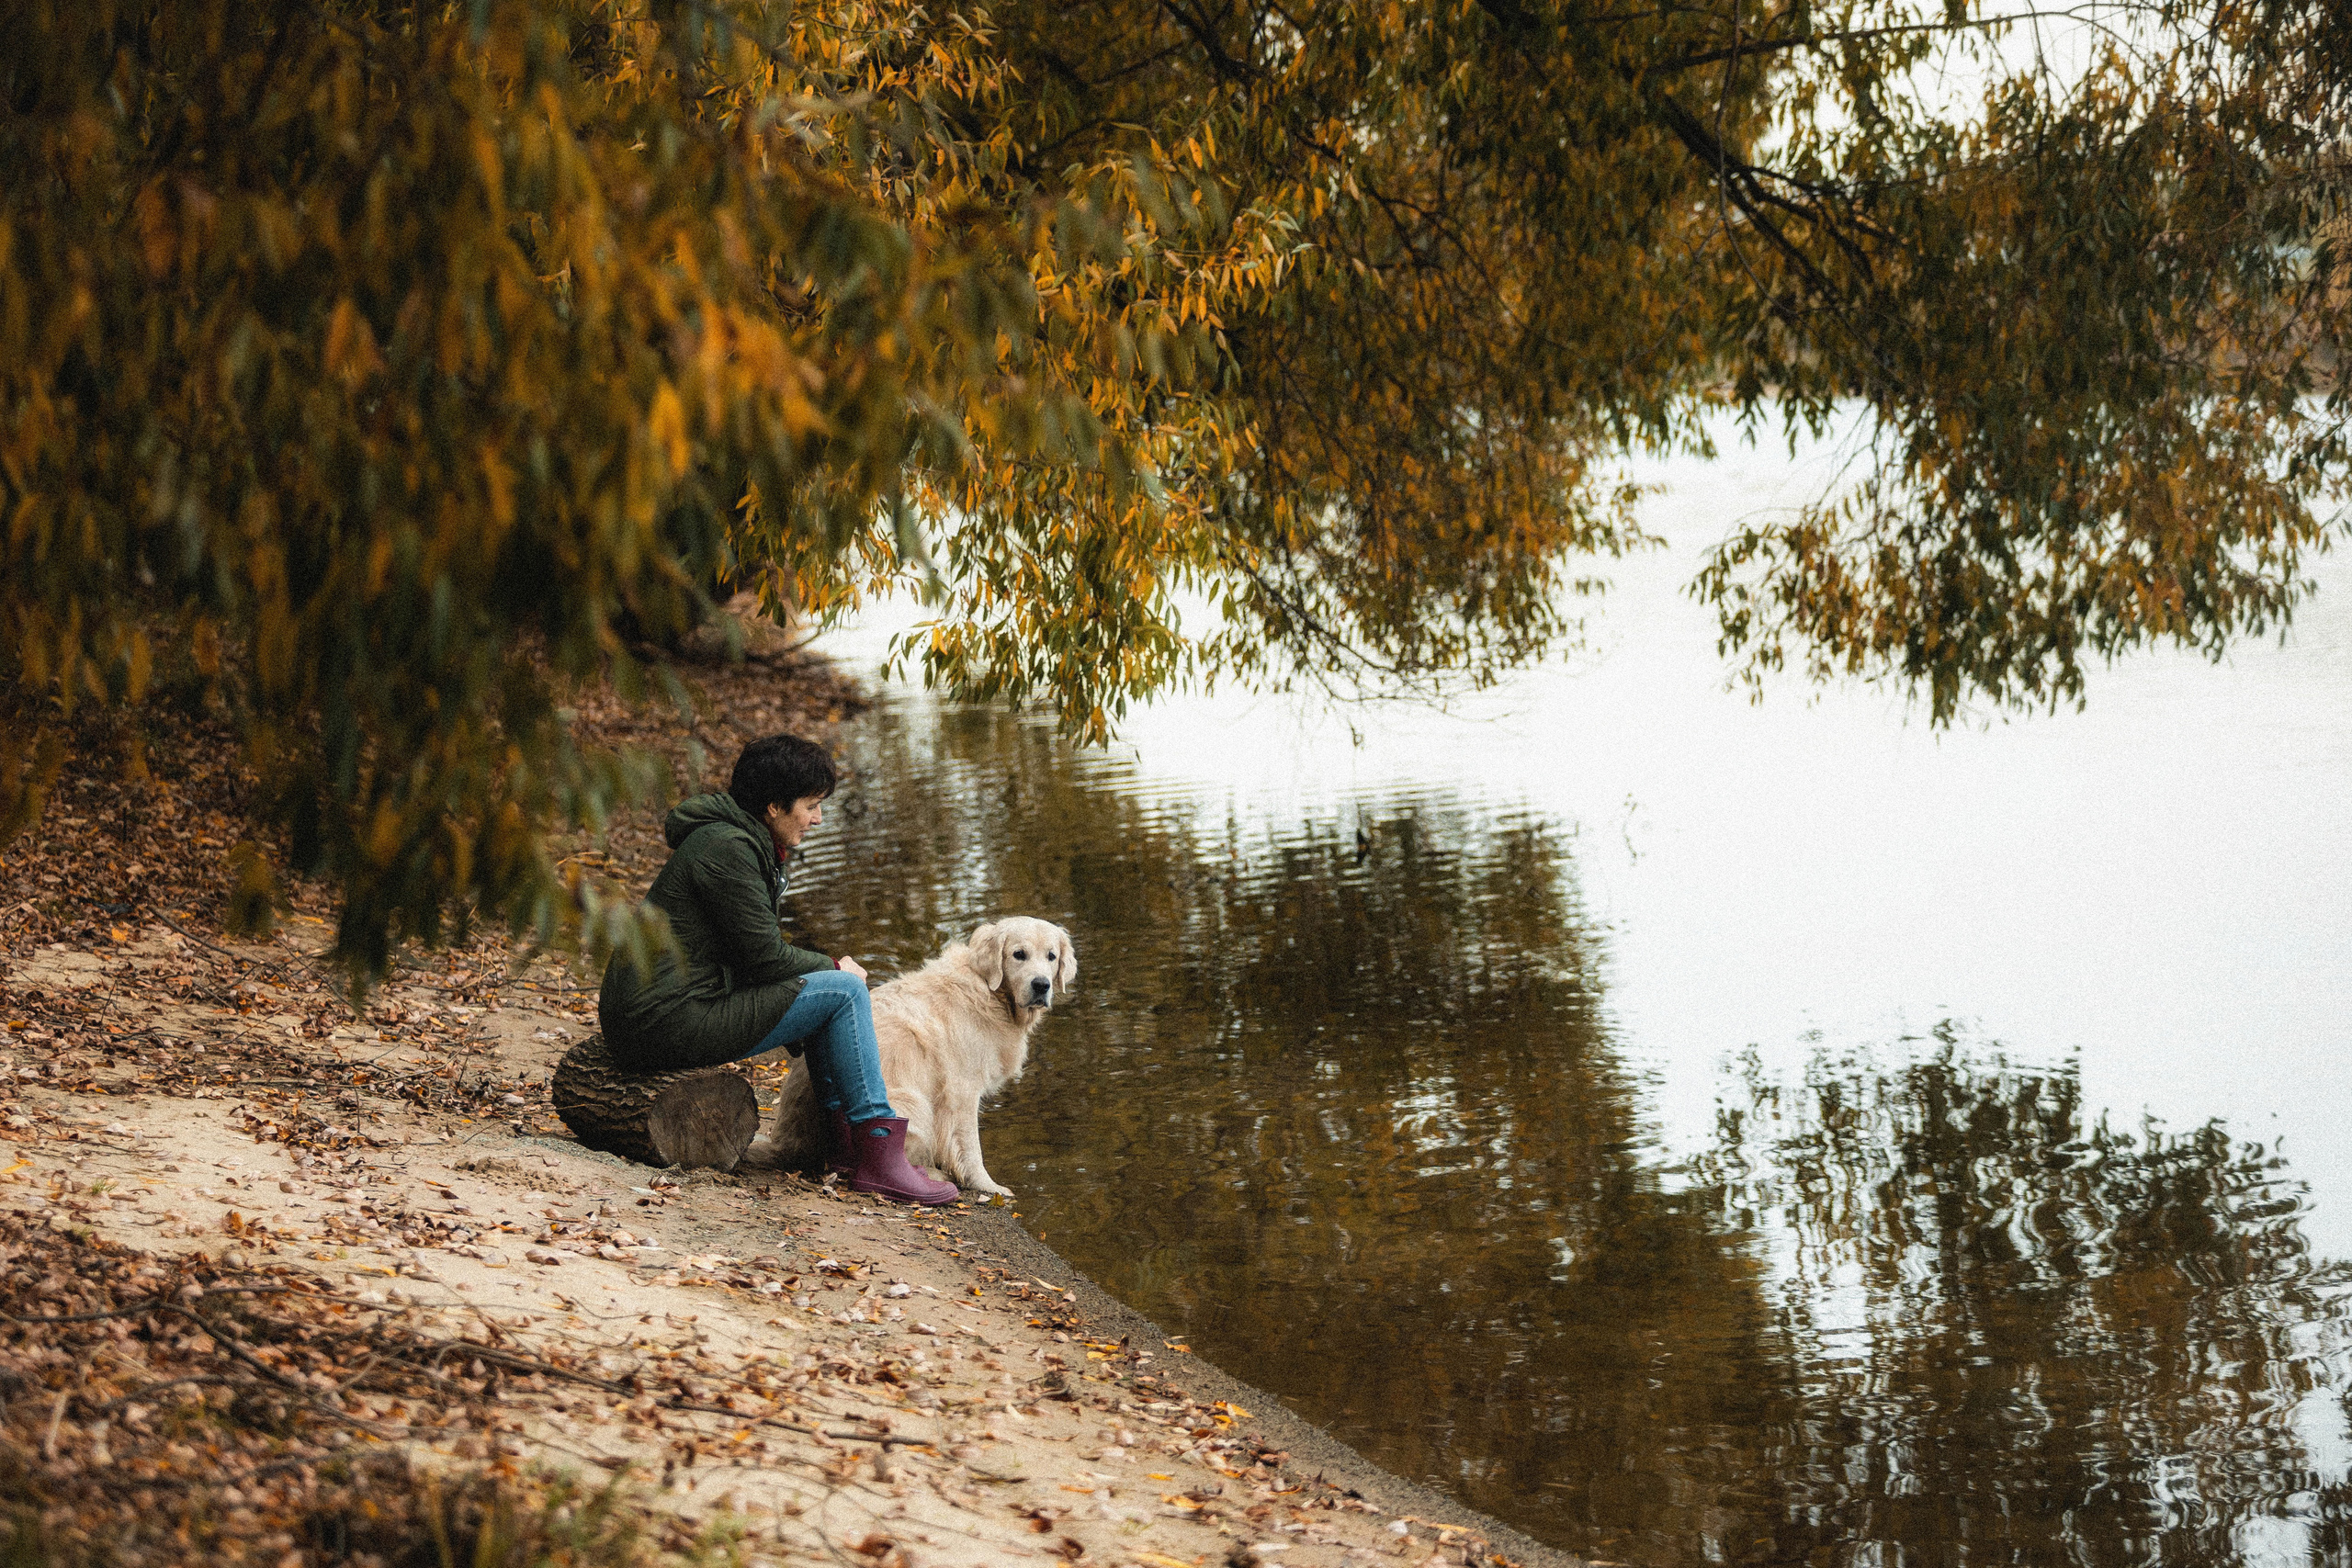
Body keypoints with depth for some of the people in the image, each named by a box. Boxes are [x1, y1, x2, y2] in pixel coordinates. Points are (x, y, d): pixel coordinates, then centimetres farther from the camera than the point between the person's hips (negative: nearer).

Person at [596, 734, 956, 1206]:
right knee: (843, 991, -9)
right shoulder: (726, 848, -16)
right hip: (671, 1022, -11)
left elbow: (761, 950, 21)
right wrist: (834, 968, 2)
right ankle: (878, 1155, -5)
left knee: (837, 983, 18)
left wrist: (829, 966, 5)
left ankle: (845, 1137, 17)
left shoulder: (746, 843, 16)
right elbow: (765, 956, -15)